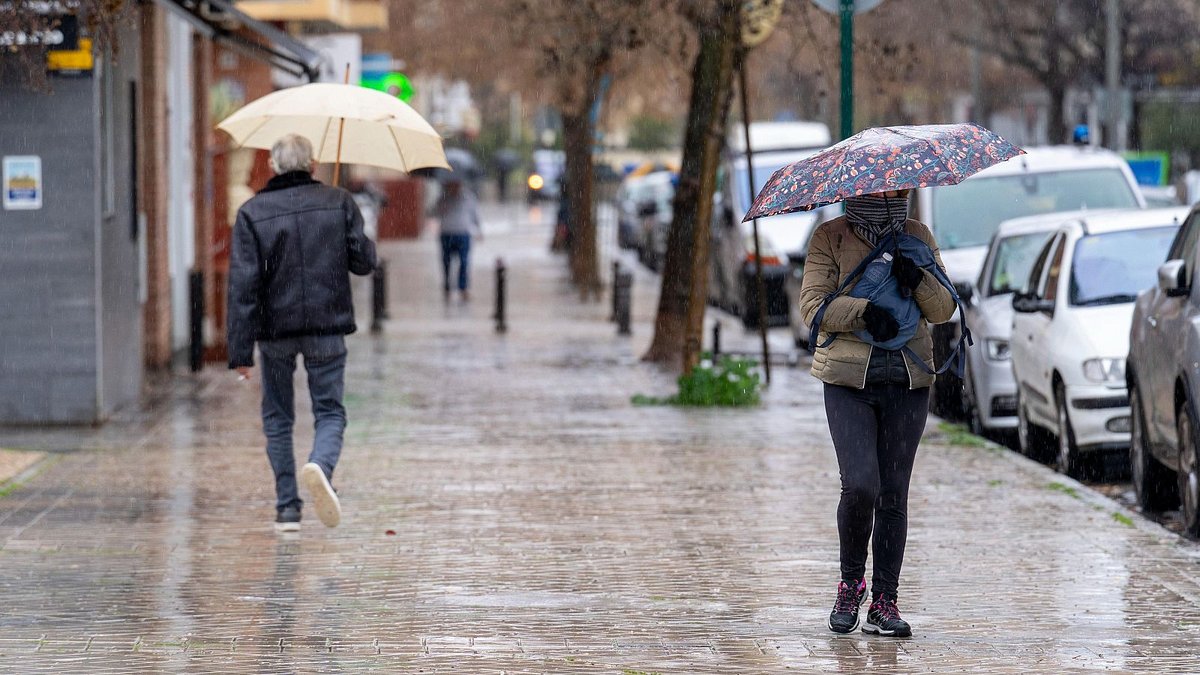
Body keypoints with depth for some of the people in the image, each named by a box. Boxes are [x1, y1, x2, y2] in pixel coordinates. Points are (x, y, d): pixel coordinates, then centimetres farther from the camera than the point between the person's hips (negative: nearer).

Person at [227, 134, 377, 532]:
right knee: (330, 412, 6)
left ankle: (287, 509, 12)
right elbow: (364, 262, 1)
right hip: (326, 328, 0)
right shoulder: (339, 203, 0)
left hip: (275, 331, 0)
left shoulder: (252, 213, -3)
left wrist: (240, 350, -8)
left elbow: (242, 285, -8)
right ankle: (320, 466, -26)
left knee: (278, 420, 13)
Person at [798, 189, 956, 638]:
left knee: (894, 495, 1)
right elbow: (813, 305, -5)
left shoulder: (917, 237, 12)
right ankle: (850, 583, 7)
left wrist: (918, 281, -11)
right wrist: (865, 311, -20)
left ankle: (884, 602, 6)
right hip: (849, 380, -3)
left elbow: (944, 310, 9)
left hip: (908, 381, 3)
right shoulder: (830, 238, 3)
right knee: (860, 485, -15)